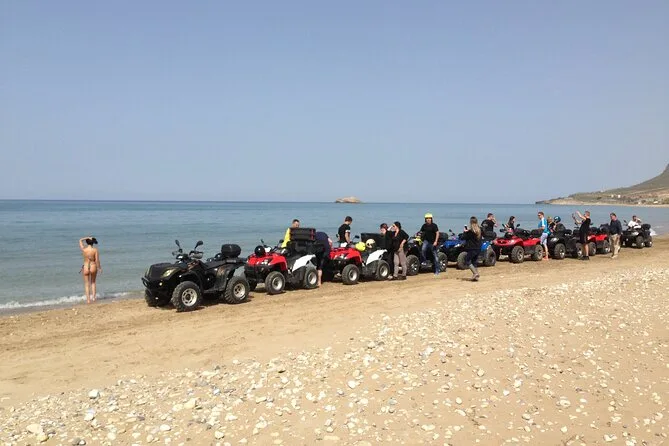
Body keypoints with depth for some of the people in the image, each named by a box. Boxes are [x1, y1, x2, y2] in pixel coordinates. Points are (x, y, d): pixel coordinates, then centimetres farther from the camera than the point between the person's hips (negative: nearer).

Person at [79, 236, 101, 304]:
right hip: (93, 267, 0)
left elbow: (80, 240, 10)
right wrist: (99, 268, 3)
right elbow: (97, 260, -9)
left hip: (86, 267, 0)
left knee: (87, 284, 10)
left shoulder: (83, 249, -7)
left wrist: (87, 237, 5)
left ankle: (88, 299, 6)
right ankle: (93, 297, 17)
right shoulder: (95, 250, -10)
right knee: (93, 283, 22)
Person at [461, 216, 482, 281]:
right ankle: (476, 276, 12)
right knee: (474, 262, 15)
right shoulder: (479, 230, 5)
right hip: (478, 248, 7)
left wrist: (465, 232, 5)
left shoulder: (470, 231, -17)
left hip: (472, 249, -7)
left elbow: (463, 237, -14)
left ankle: (475, 273, -11)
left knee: (467, 261, 3)